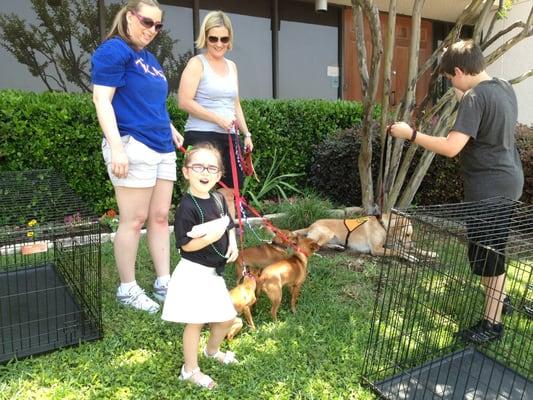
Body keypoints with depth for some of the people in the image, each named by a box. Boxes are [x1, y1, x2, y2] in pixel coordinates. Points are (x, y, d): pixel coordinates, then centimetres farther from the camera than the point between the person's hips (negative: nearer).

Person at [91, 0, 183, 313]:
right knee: (134, 220, -2)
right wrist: (117, 147, -21)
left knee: (160, 217, 9)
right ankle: (127, 289, 12)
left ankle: (164, 283, 18)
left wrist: (170, 128, 20)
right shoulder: (114, 50, -4)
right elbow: (102, 100, -12)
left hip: (162, 148, 8)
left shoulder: (149, 58, 21)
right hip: (133, 146, -8)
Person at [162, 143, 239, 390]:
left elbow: (228, 224, 17)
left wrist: (233, 244, -1)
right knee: (195, 322, 6)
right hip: (194, 273, -8)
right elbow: (185, 244, -19)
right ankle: (190, 370, 27)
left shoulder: (218, 198, 3)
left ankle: (212, 350, 48)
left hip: (213, 273, 8)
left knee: (227, 318, 20)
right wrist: (209, 238, -33)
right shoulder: (188, 206, -21)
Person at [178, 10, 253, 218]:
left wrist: (246, 133, 16)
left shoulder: (232, 66, 17)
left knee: (229, 192, 10)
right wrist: (217, 119, -15)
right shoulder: (197, 63, -3)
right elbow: (184, 101, -13)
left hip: (228, 137, 7)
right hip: (201, 137, -7)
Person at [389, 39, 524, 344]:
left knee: (486, 252, 1)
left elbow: (451, 147, -29)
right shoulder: (505, 88, 7)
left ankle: (492, 322, 14)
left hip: (490, 187, -10)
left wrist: (410, 134, -20)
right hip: (507, 179, 10)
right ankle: (500, 296, 43)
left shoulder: (475, 98, -21)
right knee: (494, 246, 24)